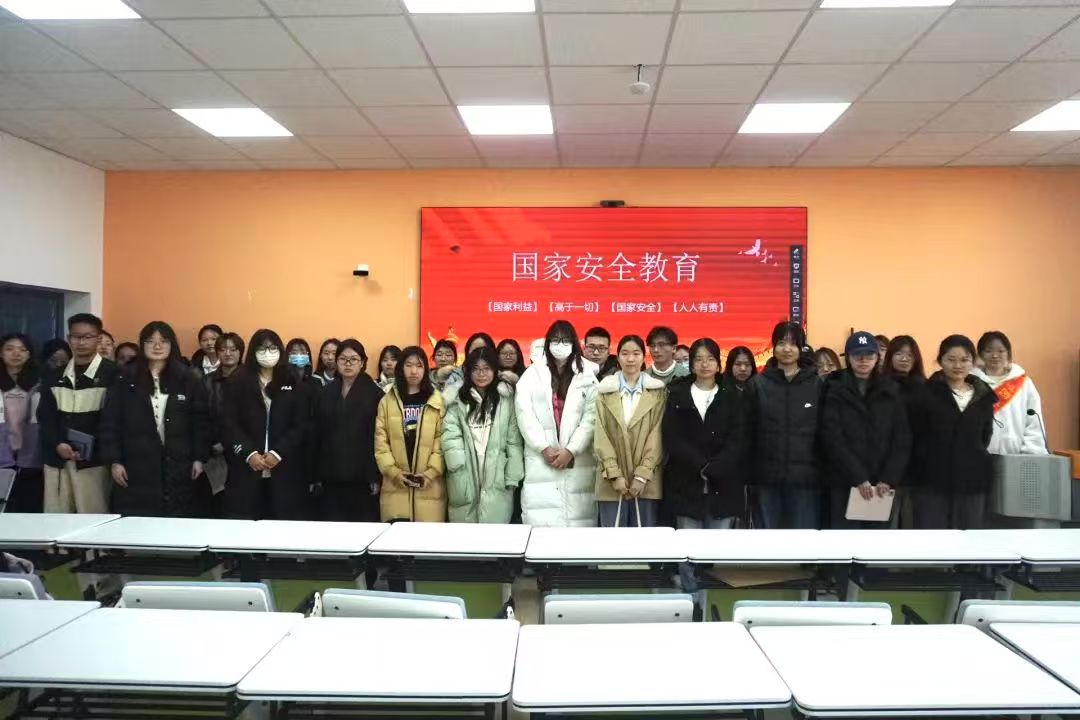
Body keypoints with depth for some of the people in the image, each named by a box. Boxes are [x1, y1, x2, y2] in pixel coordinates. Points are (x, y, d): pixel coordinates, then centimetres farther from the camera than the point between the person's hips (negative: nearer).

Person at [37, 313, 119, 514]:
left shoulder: (112, 374, -2)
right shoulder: (55, 376, 15)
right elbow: (44, 416, 11)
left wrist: (90, 447, -14)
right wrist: (57, 444, -5)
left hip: (93, 460, -5)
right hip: (56, 459, 5)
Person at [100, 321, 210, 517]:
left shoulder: (188, 380, 6)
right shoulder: (125, 380, 5)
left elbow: (201, 422, 5)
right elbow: (110, 423, 3)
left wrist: (199, 458, -1)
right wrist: (114, 461, -4)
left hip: (178, 467, 1)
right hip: (136, 468, 0)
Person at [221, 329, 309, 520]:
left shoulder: (292, 384, 9)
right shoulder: (237, 383, 9)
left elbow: (300, 425, 2)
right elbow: (229, 424, 1)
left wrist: (278, 453, -10)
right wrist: (249, 453, -12)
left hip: (284, 469, 0)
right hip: (246, 468, 0)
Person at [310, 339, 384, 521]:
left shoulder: (375, 394, 0)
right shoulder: (324, 394, 11)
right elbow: (315, 435, 10)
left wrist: (376, 477, -11)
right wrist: (315, 476, 5)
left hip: (362, 477, -3)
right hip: (331, 478, 3)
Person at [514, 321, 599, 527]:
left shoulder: (587, 376, 8)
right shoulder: (531, 374, 9)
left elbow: (591, 418, 1)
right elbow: (525, 415, 0)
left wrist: (571, 450, -9)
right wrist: (544, 448, -9)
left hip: (578, 460, 0)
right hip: (541, 459, 0)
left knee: (579, 519, -4)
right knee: (540, 522, -6)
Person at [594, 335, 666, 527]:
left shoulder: (658, 391, 6)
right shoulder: (604, 390, 7)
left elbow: (656, 436, 0)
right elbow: (601, 436, 1)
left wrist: (642, 475, -9)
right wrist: (615, 474, -9)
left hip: (646, 482, 0)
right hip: (612, 482, 0)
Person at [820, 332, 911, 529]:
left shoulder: (890, 391, 10)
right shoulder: (835, 390, 1)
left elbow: (902, 440, 4)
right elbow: (833, 439, -8)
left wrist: (888, 479, -9)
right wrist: (859, 478, -16)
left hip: (881, 485, 3)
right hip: (844, 484, -2)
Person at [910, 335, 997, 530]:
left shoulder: (983, 397, 8)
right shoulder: (927, 394, -4)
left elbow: (984, 438, 15)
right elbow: (916, 439, -3)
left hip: (972, 482, 4)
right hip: (933, 481, -3)